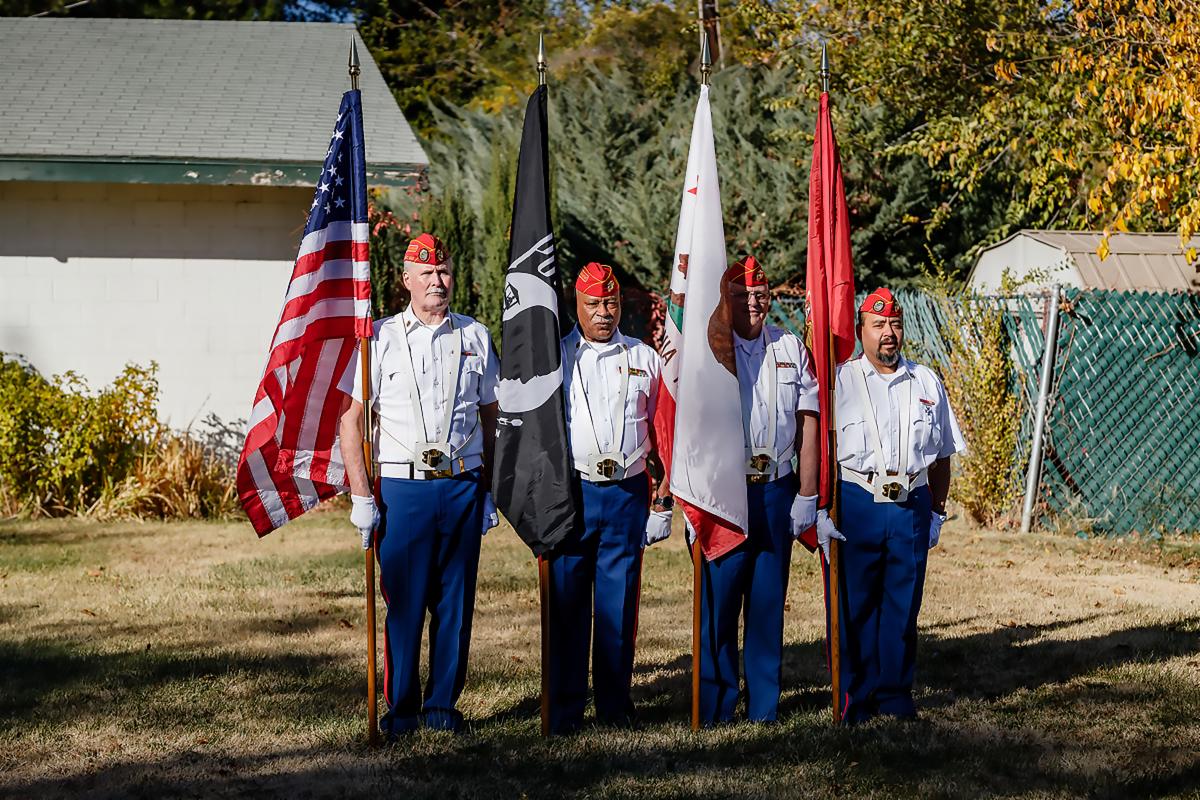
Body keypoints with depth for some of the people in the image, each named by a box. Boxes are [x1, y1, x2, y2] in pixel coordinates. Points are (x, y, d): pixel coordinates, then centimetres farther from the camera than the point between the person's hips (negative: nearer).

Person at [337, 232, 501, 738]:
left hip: (463, 484, 2)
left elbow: (491, 419, 15)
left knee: (455, 600, 5)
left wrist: (489, 492, 11)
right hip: (402, 487, -2)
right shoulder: (380, 339, 2)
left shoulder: (475, 338, 10)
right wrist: (361, 497, -6)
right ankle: (400, 709, 10)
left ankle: (442, 704, 16)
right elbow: (350, 420, 0)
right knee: (403, 601, 0)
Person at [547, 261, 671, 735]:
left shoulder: (645, 359, 11)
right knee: (566, 602, -1)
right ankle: (564, 708, 6)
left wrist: (662, 501, 7)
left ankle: (615, 705, 12)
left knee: (620, 602, 3)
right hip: (571, 494, -1)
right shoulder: (554, 357, 8)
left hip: (628, 495, 1)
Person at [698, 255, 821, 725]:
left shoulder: (791, 349, 9)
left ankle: (764, 705, 15)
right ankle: (715, 707, 6)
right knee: (718, 601, -3)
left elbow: (808, 422, 8)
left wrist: (806, 494, 4)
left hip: (777, 490, 3)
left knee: (769, 601, 7)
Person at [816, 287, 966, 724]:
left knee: (903, 604, 6)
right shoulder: (840, 381, 1)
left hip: (911, 507, 3)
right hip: (855, 503, -3)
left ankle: (894, 692, 17)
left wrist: (937, 510, 15)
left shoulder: (926, 383, 13)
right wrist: (821, 510, -8)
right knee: (853, 605, -1)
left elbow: (941, 455, 18)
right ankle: (854, 697, 8)